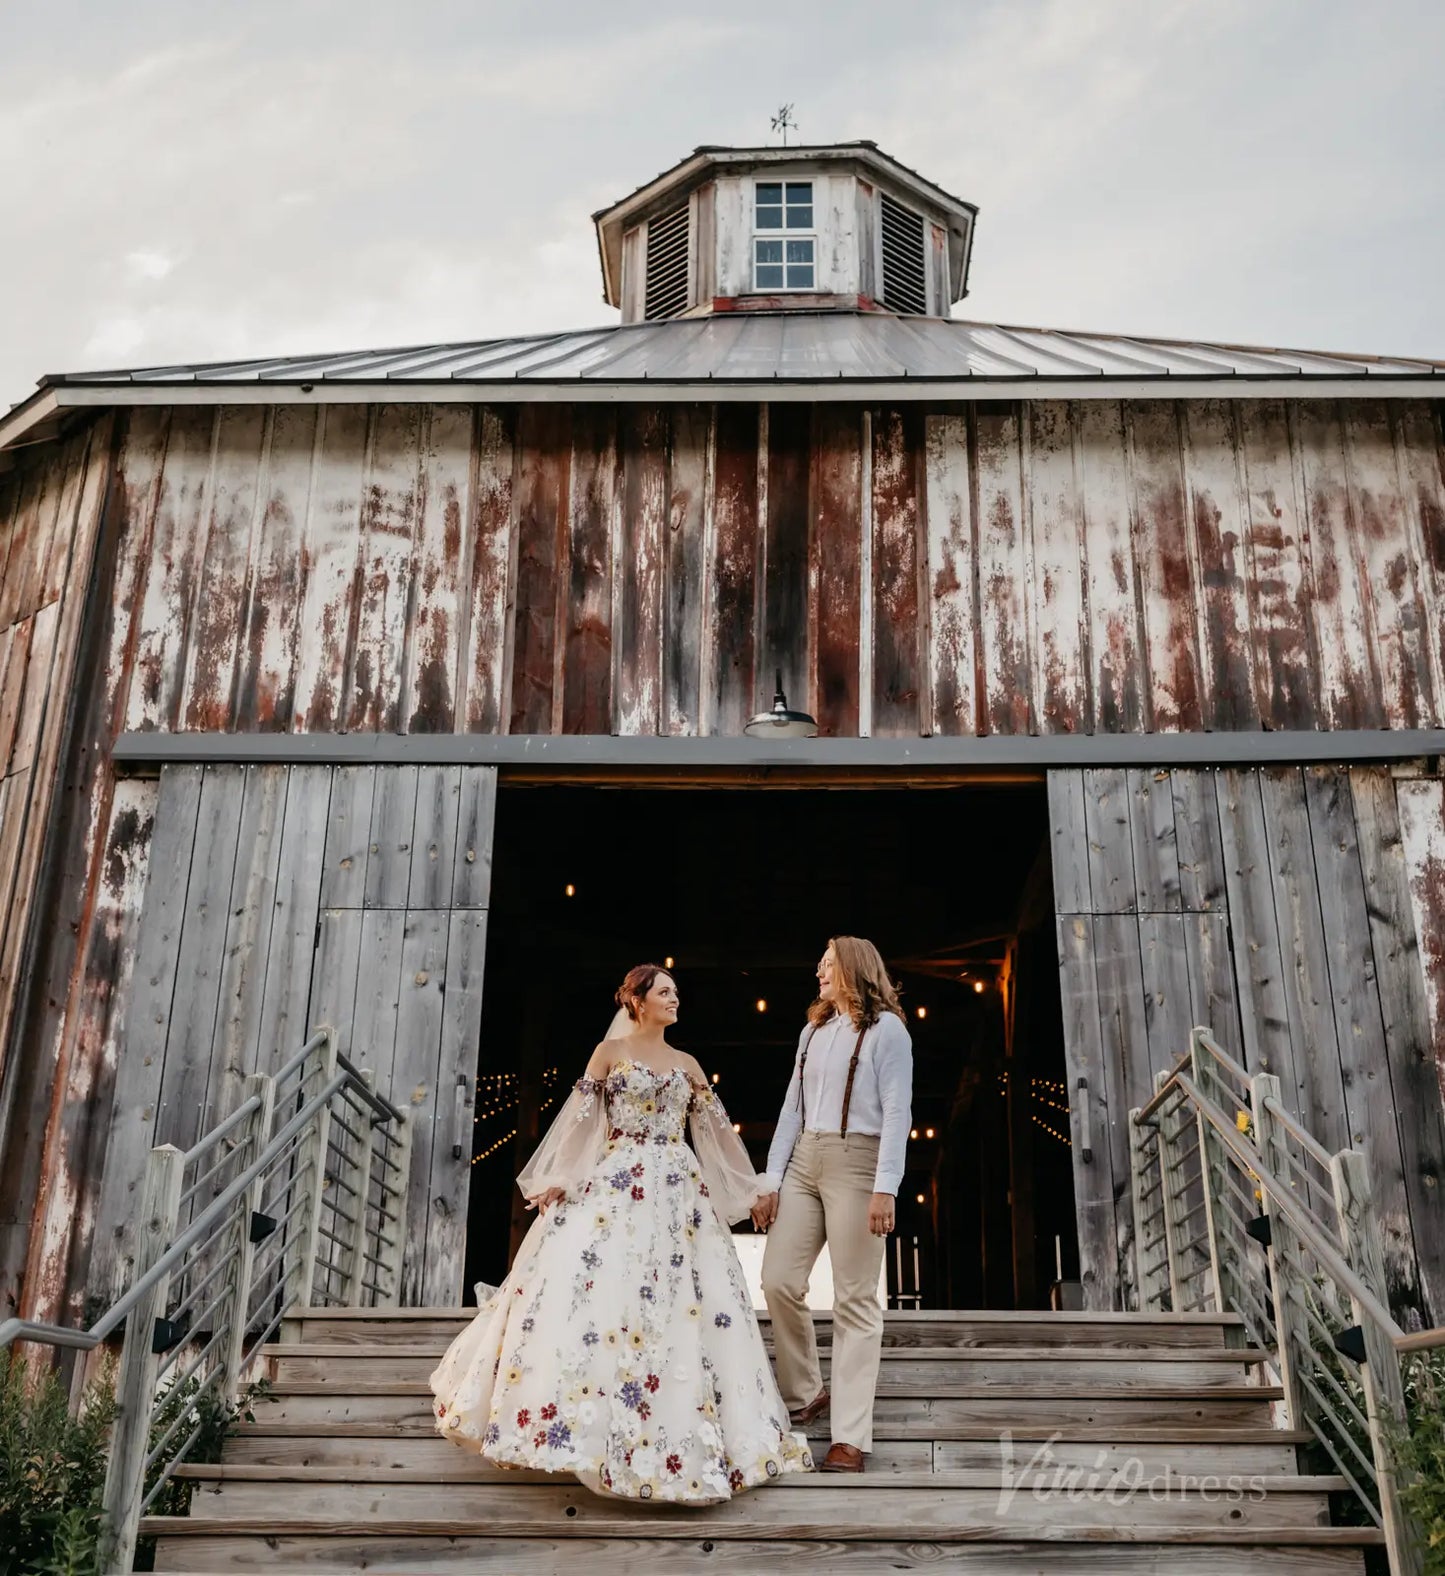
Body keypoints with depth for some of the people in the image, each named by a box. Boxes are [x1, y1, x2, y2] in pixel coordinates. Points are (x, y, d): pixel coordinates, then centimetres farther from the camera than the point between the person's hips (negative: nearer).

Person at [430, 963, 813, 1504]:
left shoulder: (687, 1065, 14)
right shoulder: (610, 1051, 4)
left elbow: (718, 1129, 16)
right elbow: (580, 1116, -1)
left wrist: (750, 1188, 15)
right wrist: (557, 1178, -9)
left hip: (678, 1190, 4)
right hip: (617, 1184, -3)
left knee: (684, 1298, -2)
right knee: (594, 1286, -14)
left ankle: (676, 1433, 8)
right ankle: (586, 1422, -3)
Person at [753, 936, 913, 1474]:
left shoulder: (885, 1029, -1)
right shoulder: (813, 1031, 19)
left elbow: (897, 1112, -8)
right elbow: (792, 1108, 16)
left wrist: (884, 1189, -17)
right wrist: (772, 1181, 9)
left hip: (856, 1164, -6)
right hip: (803, 1163, 6)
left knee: (854, 1300, -5)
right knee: (778, 1281, 0)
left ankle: (851, 1435, -3)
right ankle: (803, 1394, 20)